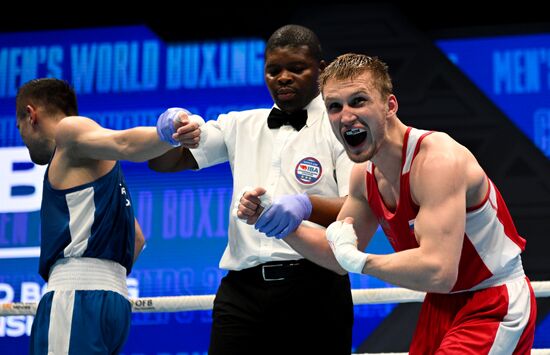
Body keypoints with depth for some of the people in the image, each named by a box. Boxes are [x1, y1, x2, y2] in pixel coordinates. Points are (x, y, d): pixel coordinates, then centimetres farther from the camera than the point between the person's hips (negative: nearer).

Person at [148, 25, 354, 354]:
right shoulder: (241, 126, 15)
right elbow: (165, 163, 17)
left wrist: (305, 206, -32)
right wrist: (171, 131, -7)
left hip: (314, 290, -3)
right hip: (242, 288, 3)